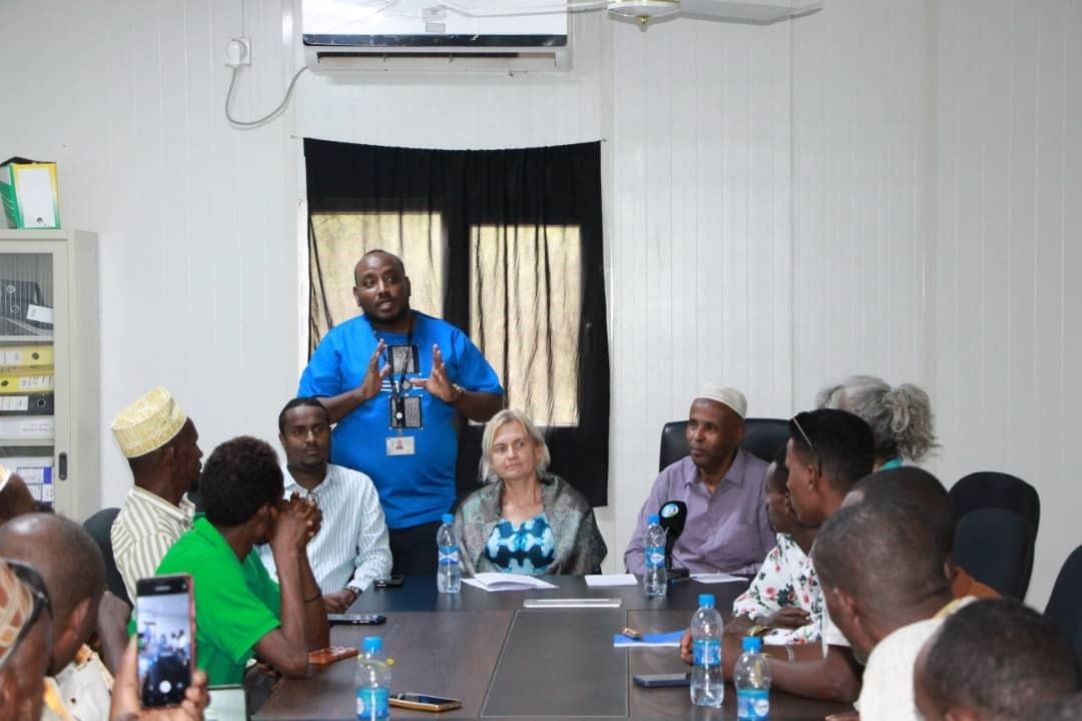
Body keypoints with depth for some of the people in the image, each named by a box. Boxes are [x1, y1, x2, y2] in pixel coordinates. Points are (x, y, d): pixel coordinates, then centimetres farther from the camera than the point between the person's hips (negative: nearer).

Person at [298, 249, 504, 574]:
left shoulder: (447, 338, 5)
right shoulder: (339, 341, 1)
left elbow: (492, 405, 6)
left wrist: (454, 395, -14)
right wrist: (361, 393, -19)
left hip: (431, 512, 1)